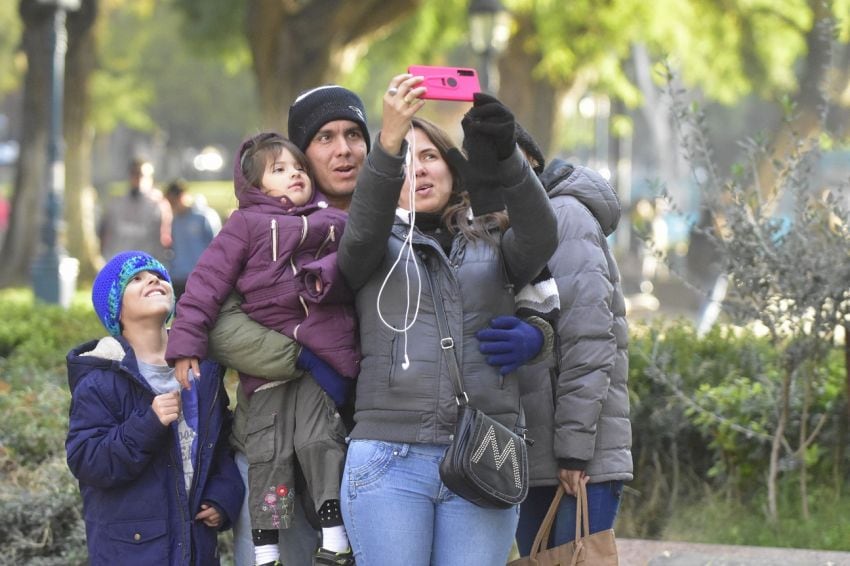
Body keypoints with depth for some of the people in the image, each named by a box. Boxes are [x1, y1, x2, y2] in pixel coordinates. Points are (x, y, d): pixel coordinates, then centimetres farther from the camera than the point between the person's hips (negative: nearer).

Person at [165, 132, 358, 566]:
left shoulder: (333, 222, 17)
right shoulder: (246, 225, 7)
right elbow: (209, 280, 2)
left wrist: (329, 272, -13)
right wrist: (186, 341, -7)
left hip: (323, 354, 1)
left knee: (318, 439, -5)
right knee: (269, 450, -2)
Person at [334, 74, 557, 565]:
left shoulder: (492, 245, 16)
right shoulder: (378, 249, 13)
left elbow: (541, 237, -6)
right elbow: (364, 226, -11)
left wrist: (502, 159, -26)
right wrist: (390, 140, -28)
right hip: (391, 462, -1)